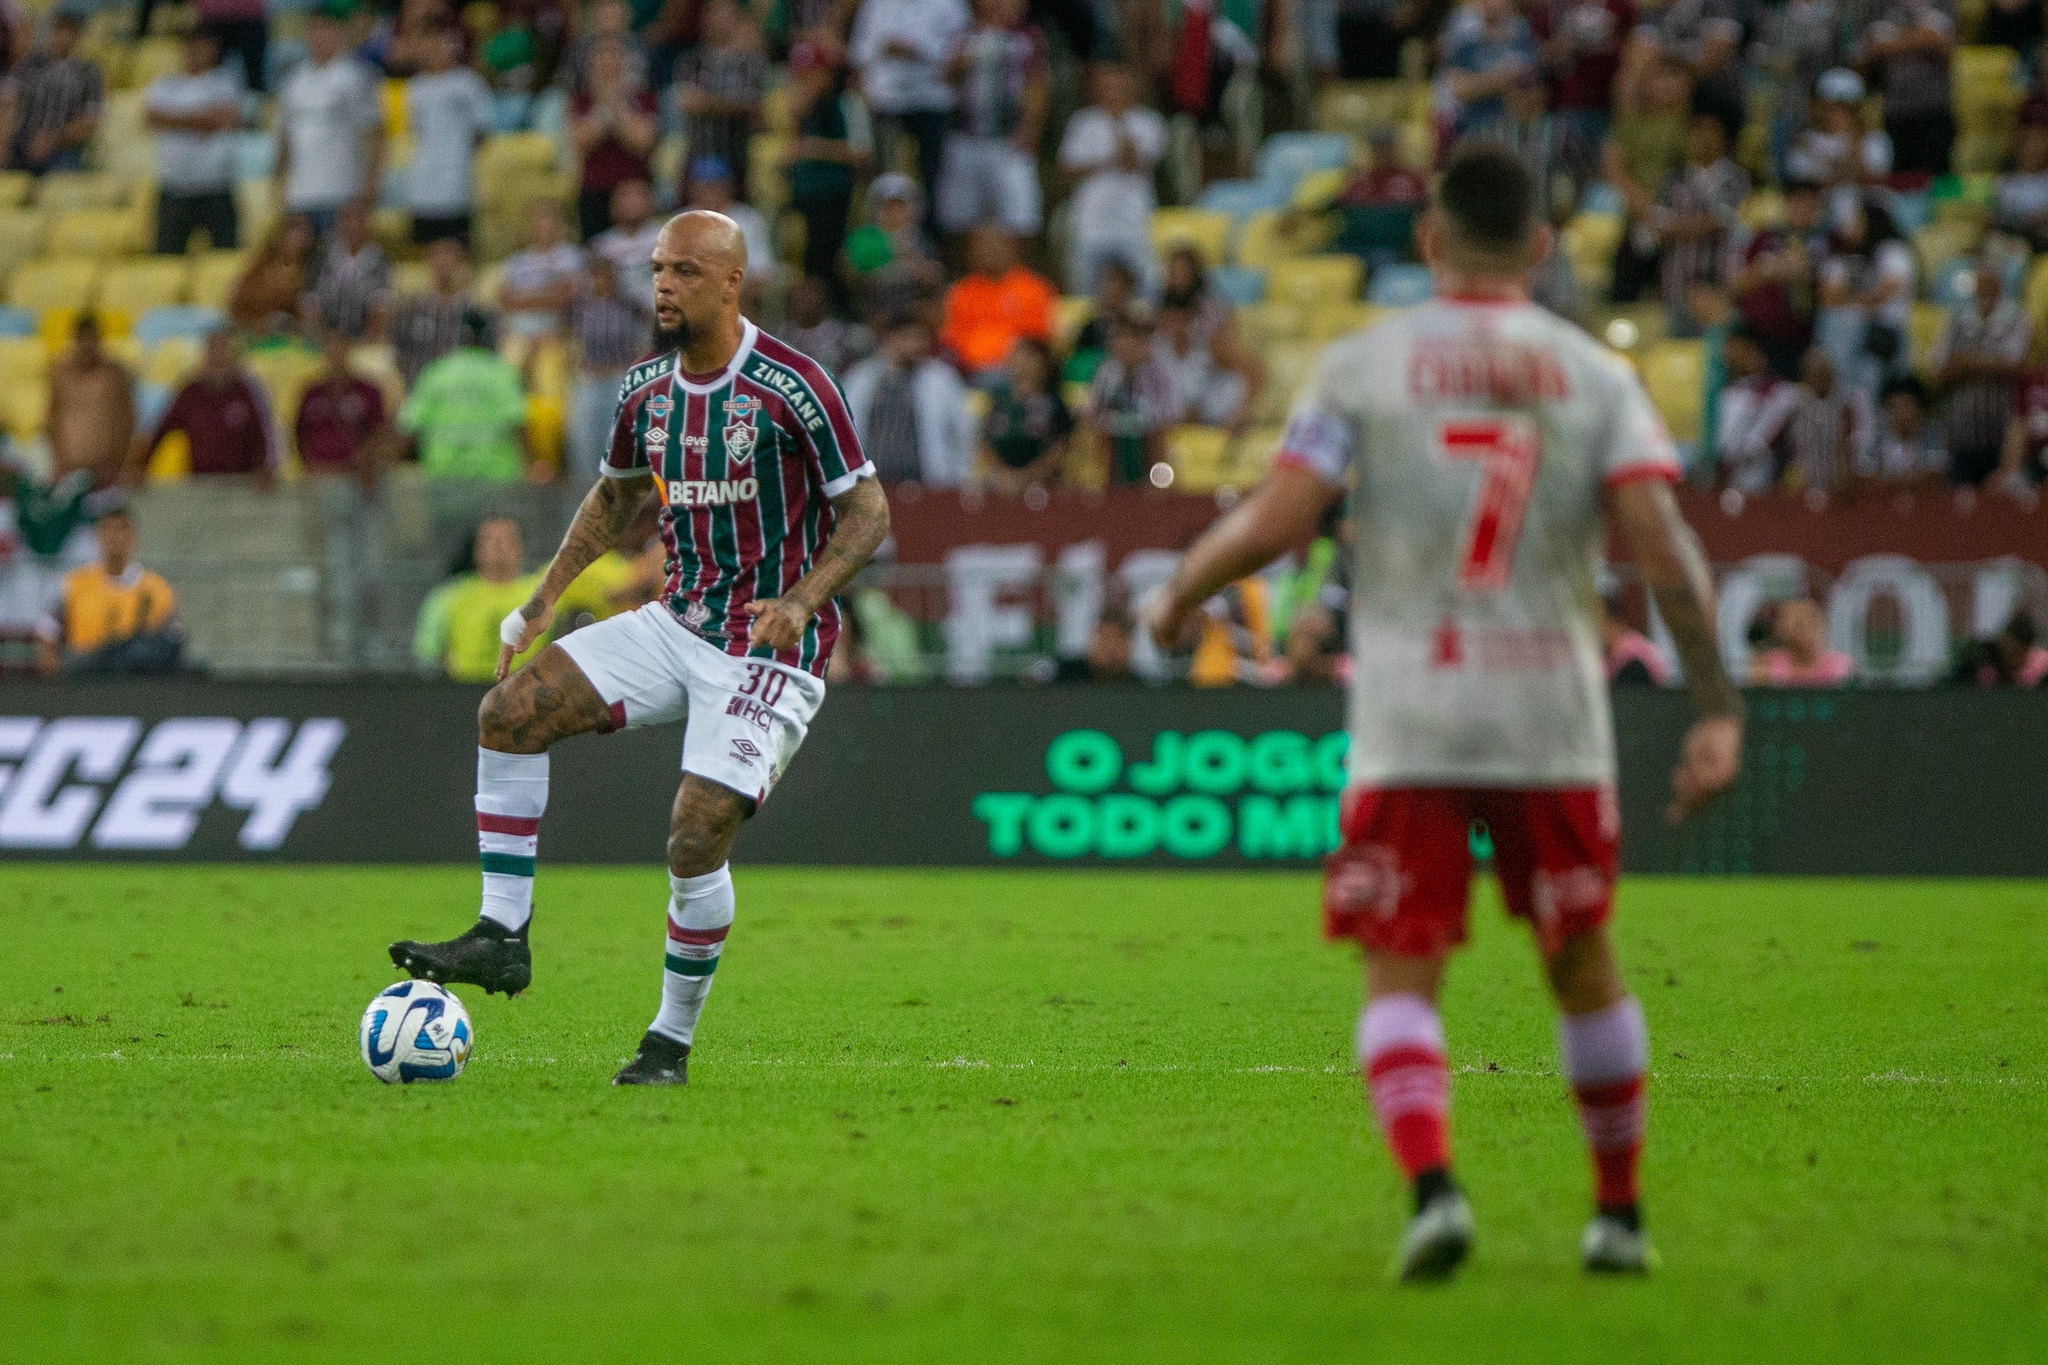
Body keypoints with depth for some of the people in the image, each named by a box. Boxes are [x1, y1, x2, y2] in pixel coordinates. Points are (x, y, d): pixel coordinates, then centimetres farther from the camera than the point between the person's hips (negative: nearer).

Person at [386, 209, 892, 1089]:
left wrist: (801, 601, -27)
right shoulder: (646, 391, 5)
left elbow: (867, 511, -12)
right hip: (676, 623, 7)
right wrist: (545, 598, 13)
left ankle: (673, 1041, 3)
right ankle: (501, 936, -5)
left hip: (770, 648, -7)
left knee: (697, 836, -16)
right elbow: (615, 498, 22)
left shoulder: (790, 388, -15)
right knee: (509, 712, -8)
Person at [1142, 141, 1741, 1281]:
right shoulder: (1595, 374, 4)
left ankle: (1433, 1187, -22)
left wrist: (1177, 598, 12)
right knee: (1585, 965, 18)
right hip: (1555, 715, 2)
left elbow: (1275, 520, -6)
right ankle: (1621, 1214, 24)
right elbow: (1663, 546, -7)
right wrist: (1719, 707, -4)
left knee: (1402, 979, 1)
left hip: (1407, 724, -1)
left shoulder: (1367, 365, 1)